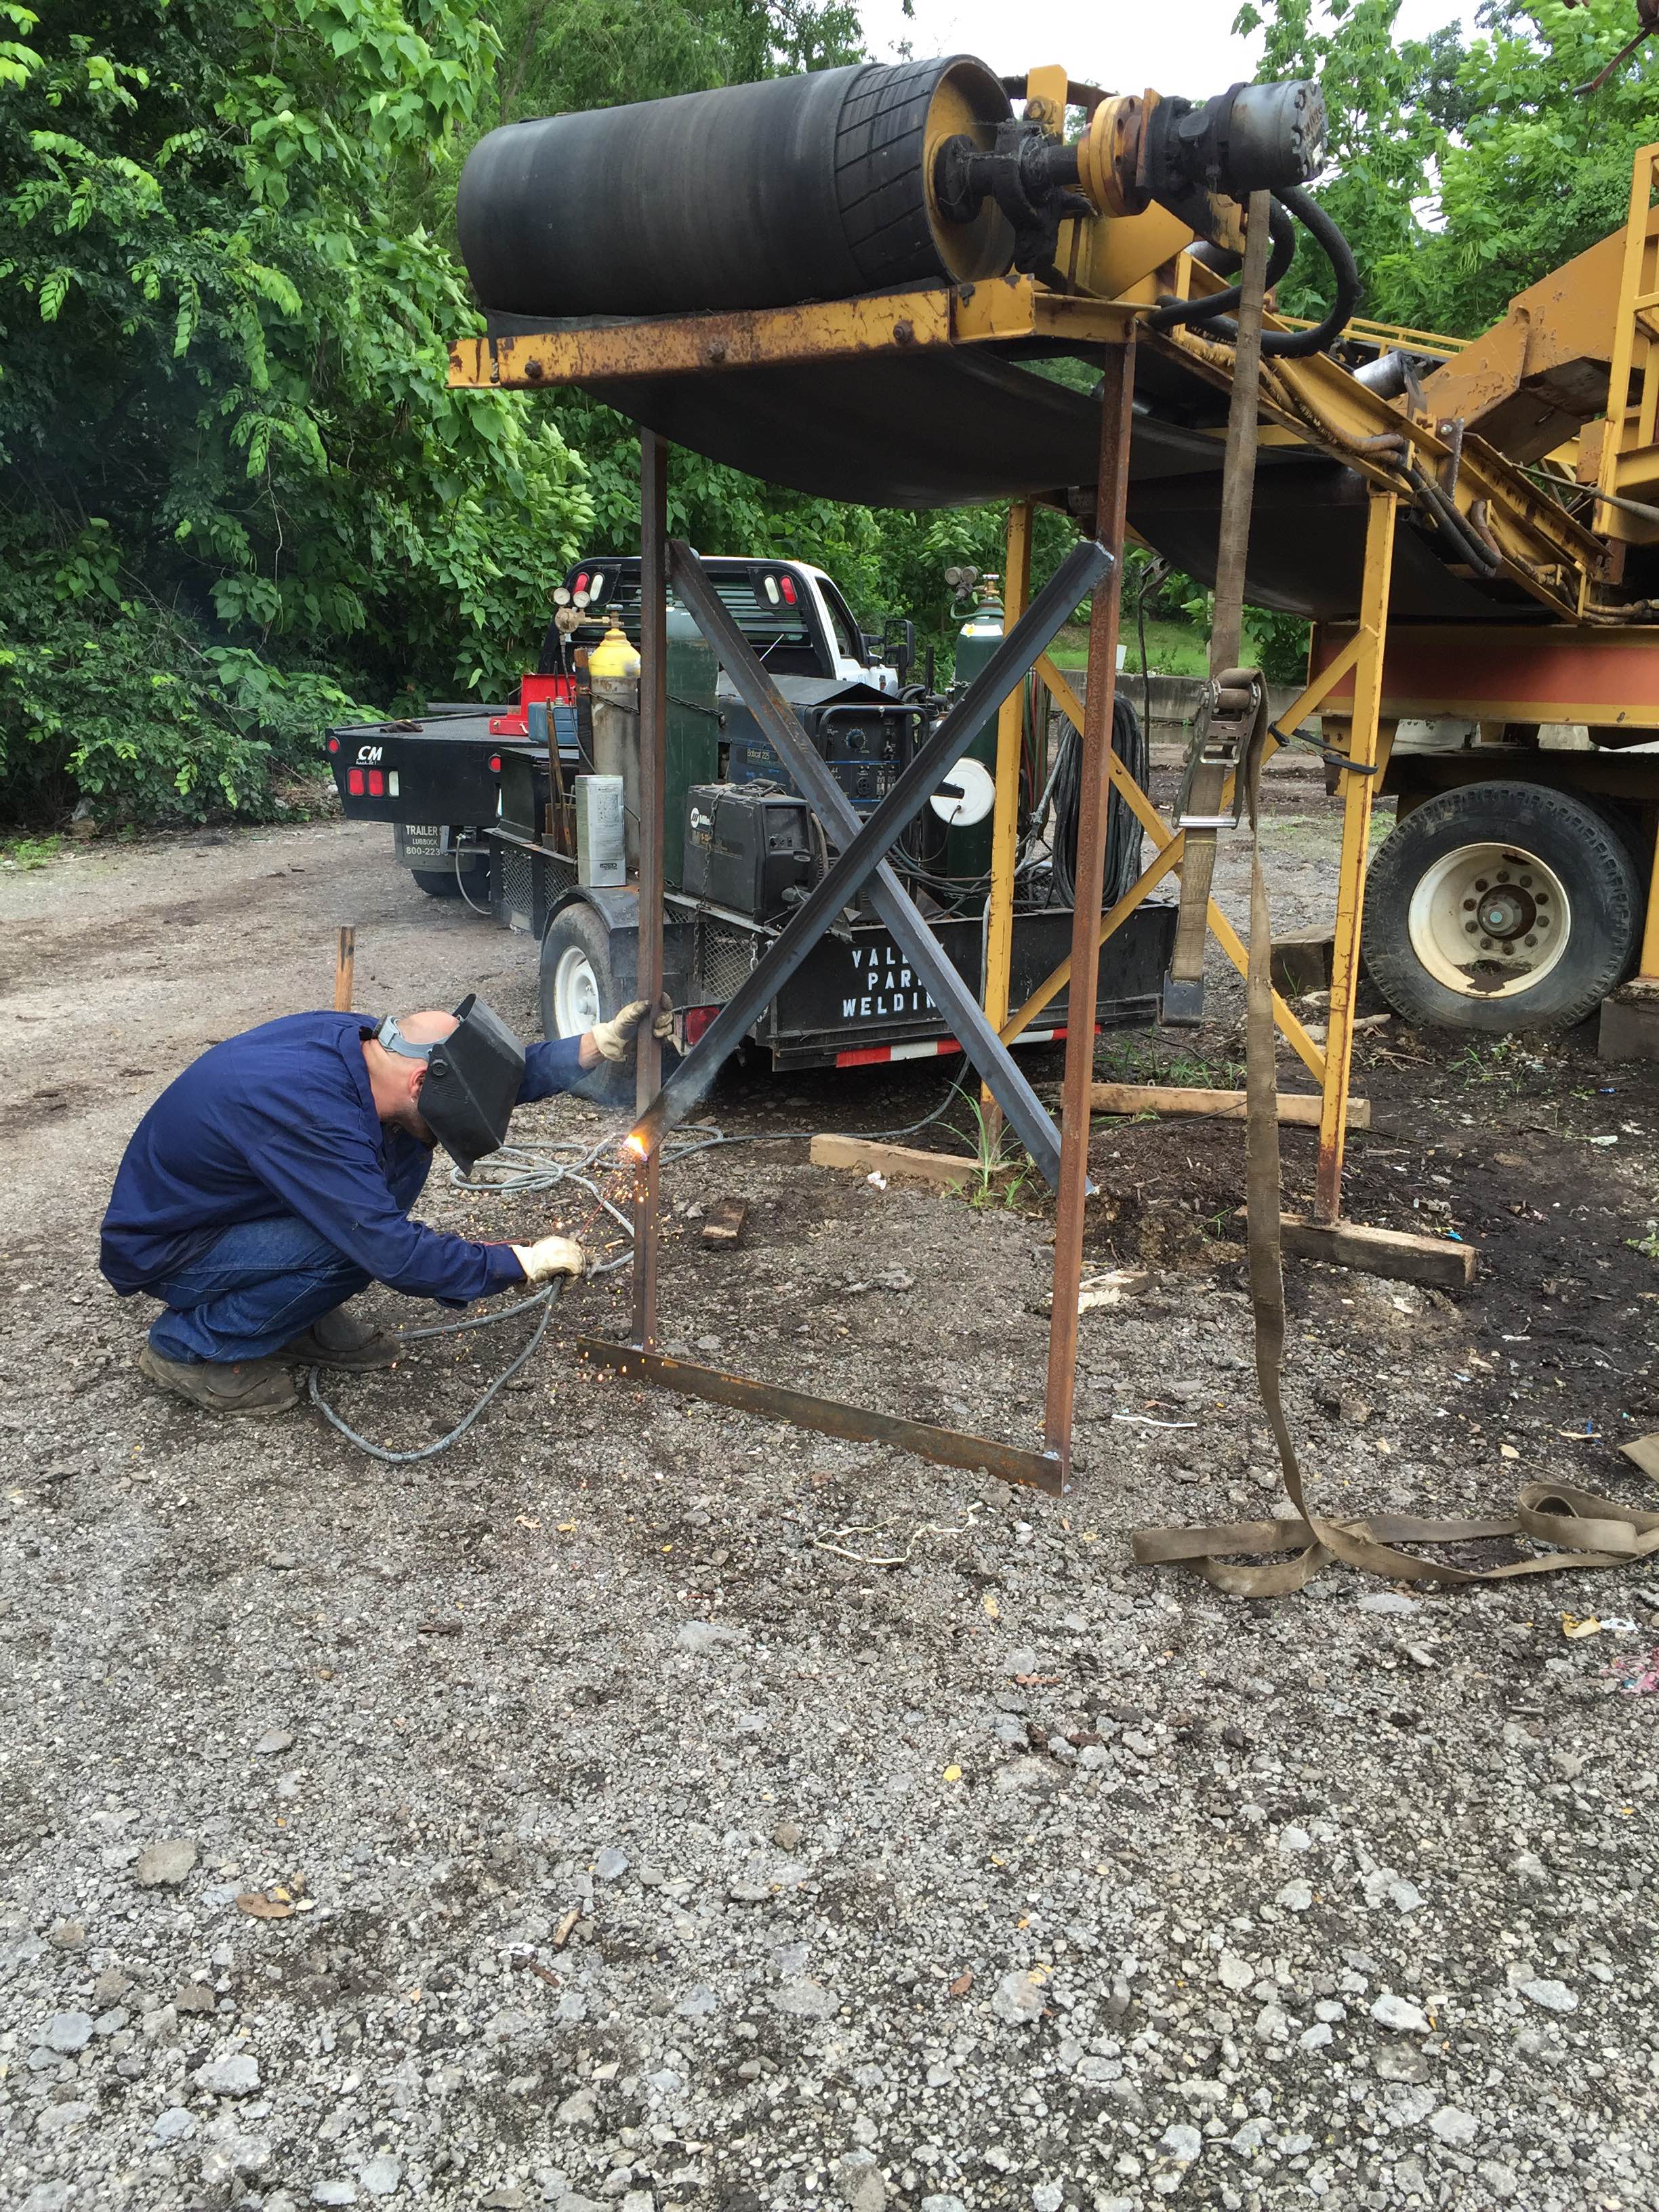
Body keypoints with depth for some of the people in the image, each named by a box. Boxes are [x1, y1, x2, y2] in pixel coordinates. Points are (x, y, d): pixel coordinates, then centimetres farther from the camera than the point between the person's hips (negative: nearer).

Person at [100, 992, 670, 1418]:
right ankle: (189, 1347, -7)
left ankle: (298, 1319, 8)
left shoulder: (358, 1040, -12)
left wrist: (599, 1044, -13)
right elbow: (394, 1254, -35)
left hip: (232, 1203, 8)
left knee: (402, 1152, -6)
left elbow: (491, 1074, -1)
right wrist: (523, 1264, -26)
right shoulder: (306, 1107, -37)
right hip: (161, 1249, -8)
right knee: (356, 1243, -29)